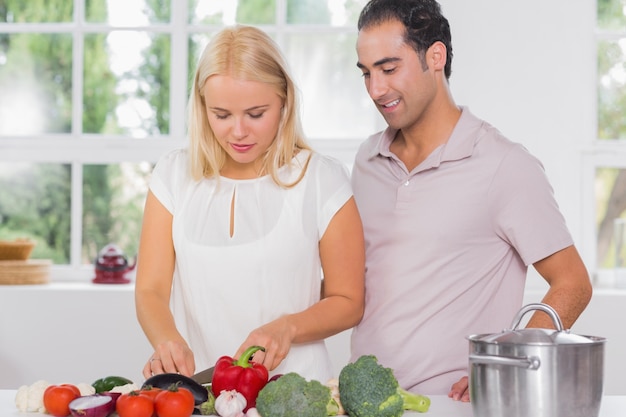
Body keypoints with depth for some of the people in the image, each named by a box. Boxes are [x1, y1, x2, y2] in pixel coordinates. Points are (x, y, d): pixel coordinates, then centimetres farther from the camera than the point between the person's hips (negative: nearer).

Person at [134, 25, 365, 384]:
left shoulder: (324, 181, 2)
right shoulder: (174, 176, 8)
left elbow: (348, 303, 6)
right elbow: (151, 291, 5)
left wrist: (288, 327, -12)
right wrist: (168, 341, -15)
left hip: (292, 389, -2)